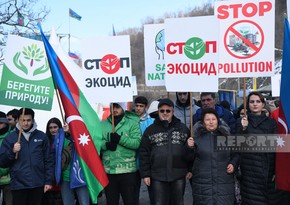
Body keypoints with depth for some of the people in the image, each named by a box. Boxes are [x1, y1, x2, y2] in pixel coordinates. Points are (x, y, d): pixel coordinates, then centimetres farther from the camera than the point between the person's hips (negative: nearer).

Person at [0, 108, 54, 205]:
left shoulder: (42, 136, 6)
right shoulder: (10, 138, 5)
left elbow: (48, 161, 7)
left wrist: (49, 181, 1)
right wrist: (12, 152, -14)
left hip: (38, 185, 1)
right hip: (18, 185, -1)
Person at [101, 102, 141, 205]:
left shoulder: (132, 123, 0)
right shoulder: (103, 124, 11)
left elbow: (137, 142, -11)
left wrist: (120, 139, -22)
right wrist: (106, 144, -16)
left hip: (128, 170, -3)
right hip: (108, 170, 3)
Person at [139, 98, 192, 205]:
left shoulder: (183, 128, 8)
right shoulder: (150, 130, 5)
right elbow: (144, 153, 3)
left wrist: (190, 170, 3)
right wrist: (145, 174, -2)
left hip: (179, 175, 1)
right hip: (158, 176, -1)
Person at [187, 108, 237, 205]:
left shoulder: (226, 135, 6)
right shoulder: (197, 135, 3)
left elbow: (235, 154, 17)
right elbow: (189, 158, 8)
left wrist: (233, 164, -1)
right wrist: (190, 147, -10)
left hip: (224, 183, 1)